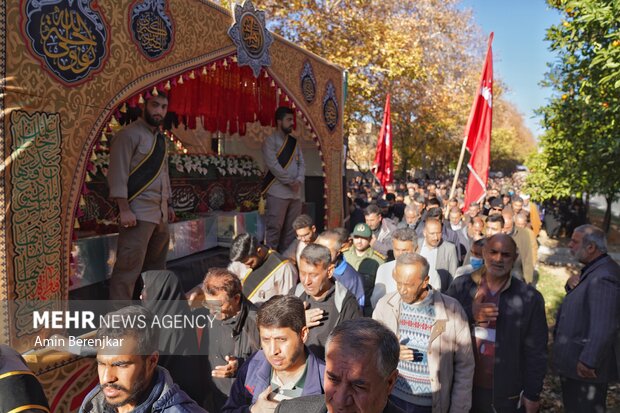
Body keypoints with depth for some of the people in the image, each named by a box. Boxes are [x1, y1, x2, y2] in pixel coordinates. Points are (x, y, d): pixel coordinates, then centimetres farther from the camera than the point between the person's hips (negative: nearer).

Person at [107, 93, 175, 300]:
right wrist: (124, 210, -20)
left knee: (156, 266, 16)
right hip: (138, 213, -8)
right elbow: (117, 173, -14)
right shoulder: (130, 134, -8)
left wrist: (169, 204, 21)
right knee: (129, 267, -7)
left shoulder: (160, 138, 17)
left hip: (160, 213, 8)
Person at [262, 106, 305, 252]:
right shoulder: (270, 141, -3)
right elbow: (273, 165, -14)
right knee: (274, 228, -7)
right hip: (277, 192, -6)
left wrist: (299, 180, -6)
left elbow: (302, 163, 12)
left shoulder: (294, 142, 17)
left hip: (295, 193, 7)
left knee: (291, 229, 8)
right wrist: (290, 182, -13)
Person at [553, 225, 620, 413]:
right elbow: (580, 299, 21)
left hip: (585, 368, -10)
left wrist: (589, 361, -27)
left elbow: (603, 327, -31)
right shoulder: (594, 269, 9)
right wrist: (572, 285, -1)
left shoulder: (603, 278, -25)